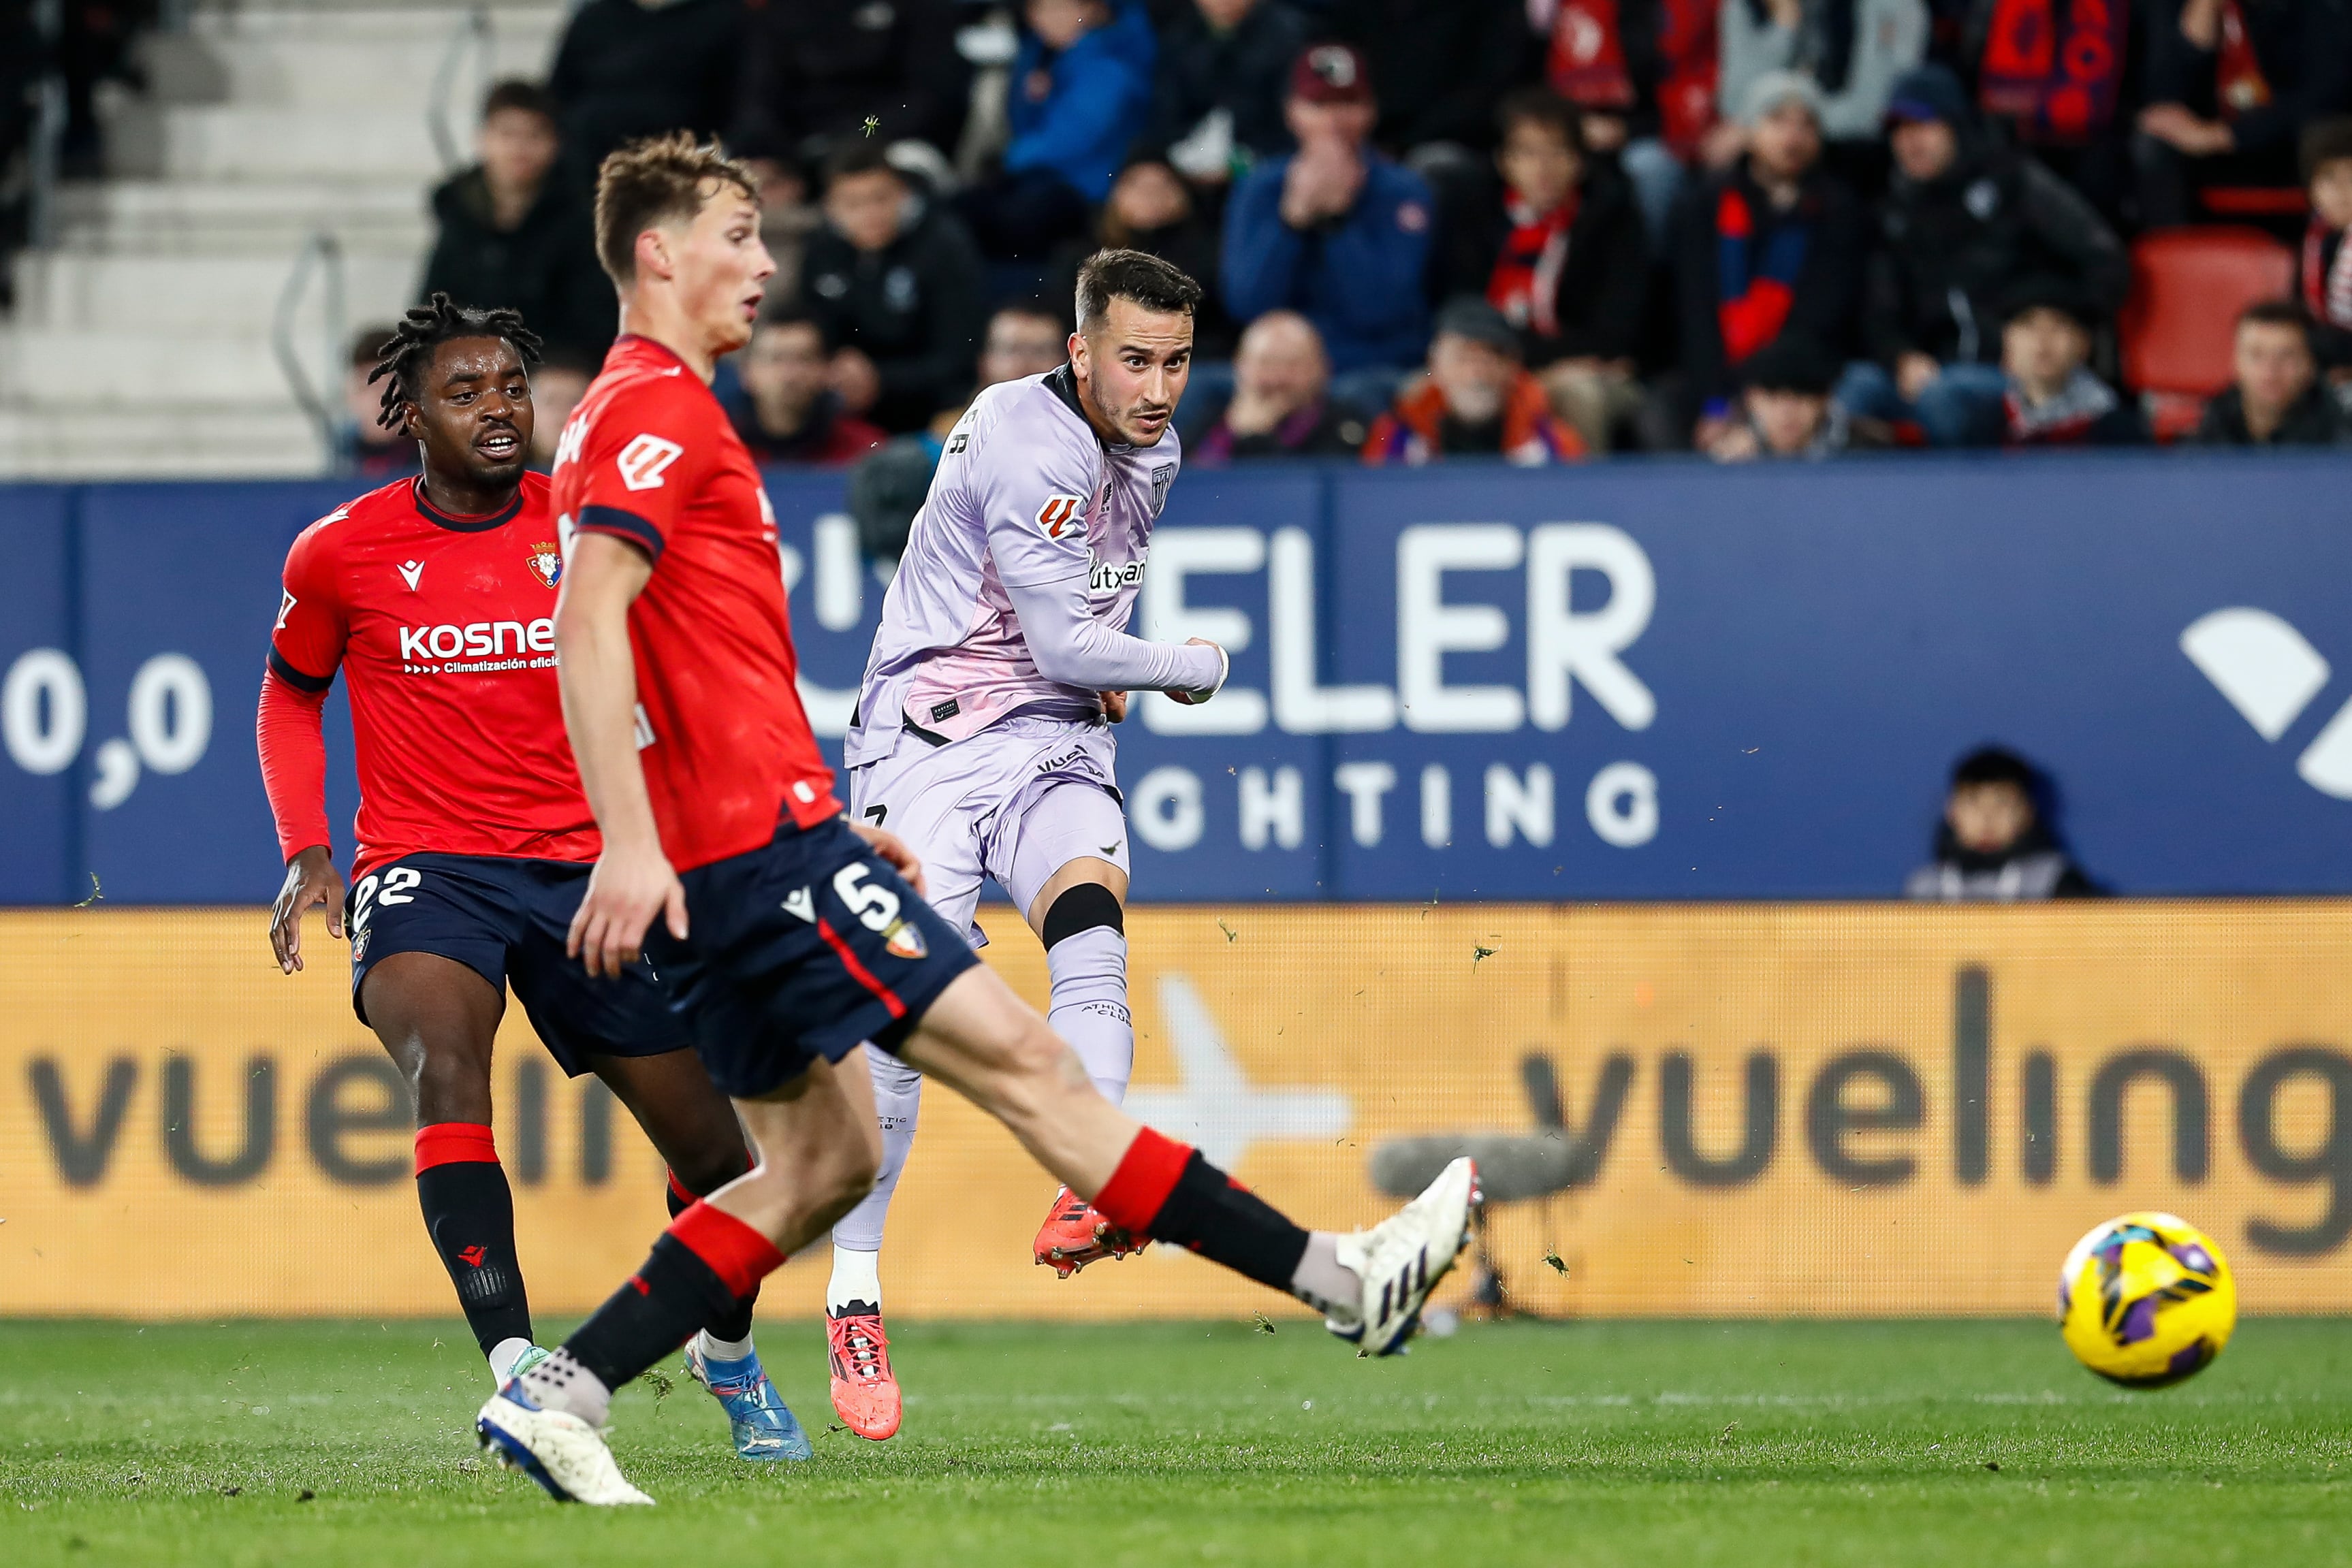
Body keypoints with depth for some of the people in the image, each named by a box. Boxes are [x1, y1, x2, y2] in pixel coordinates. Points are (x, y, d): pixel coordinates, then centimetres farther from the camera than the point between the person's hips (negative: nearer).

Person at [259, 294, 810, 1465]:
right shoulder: (342, 552, -1)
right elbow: (291, 694, 16)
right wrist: (306, 853, 4)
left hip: (583, 871, 2)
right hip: (422, 866, -2)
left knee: (713, 1147, 5)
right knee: (444, 1065, -33)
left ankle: (728, 1352, 37)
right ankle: (516, 1369, -41)